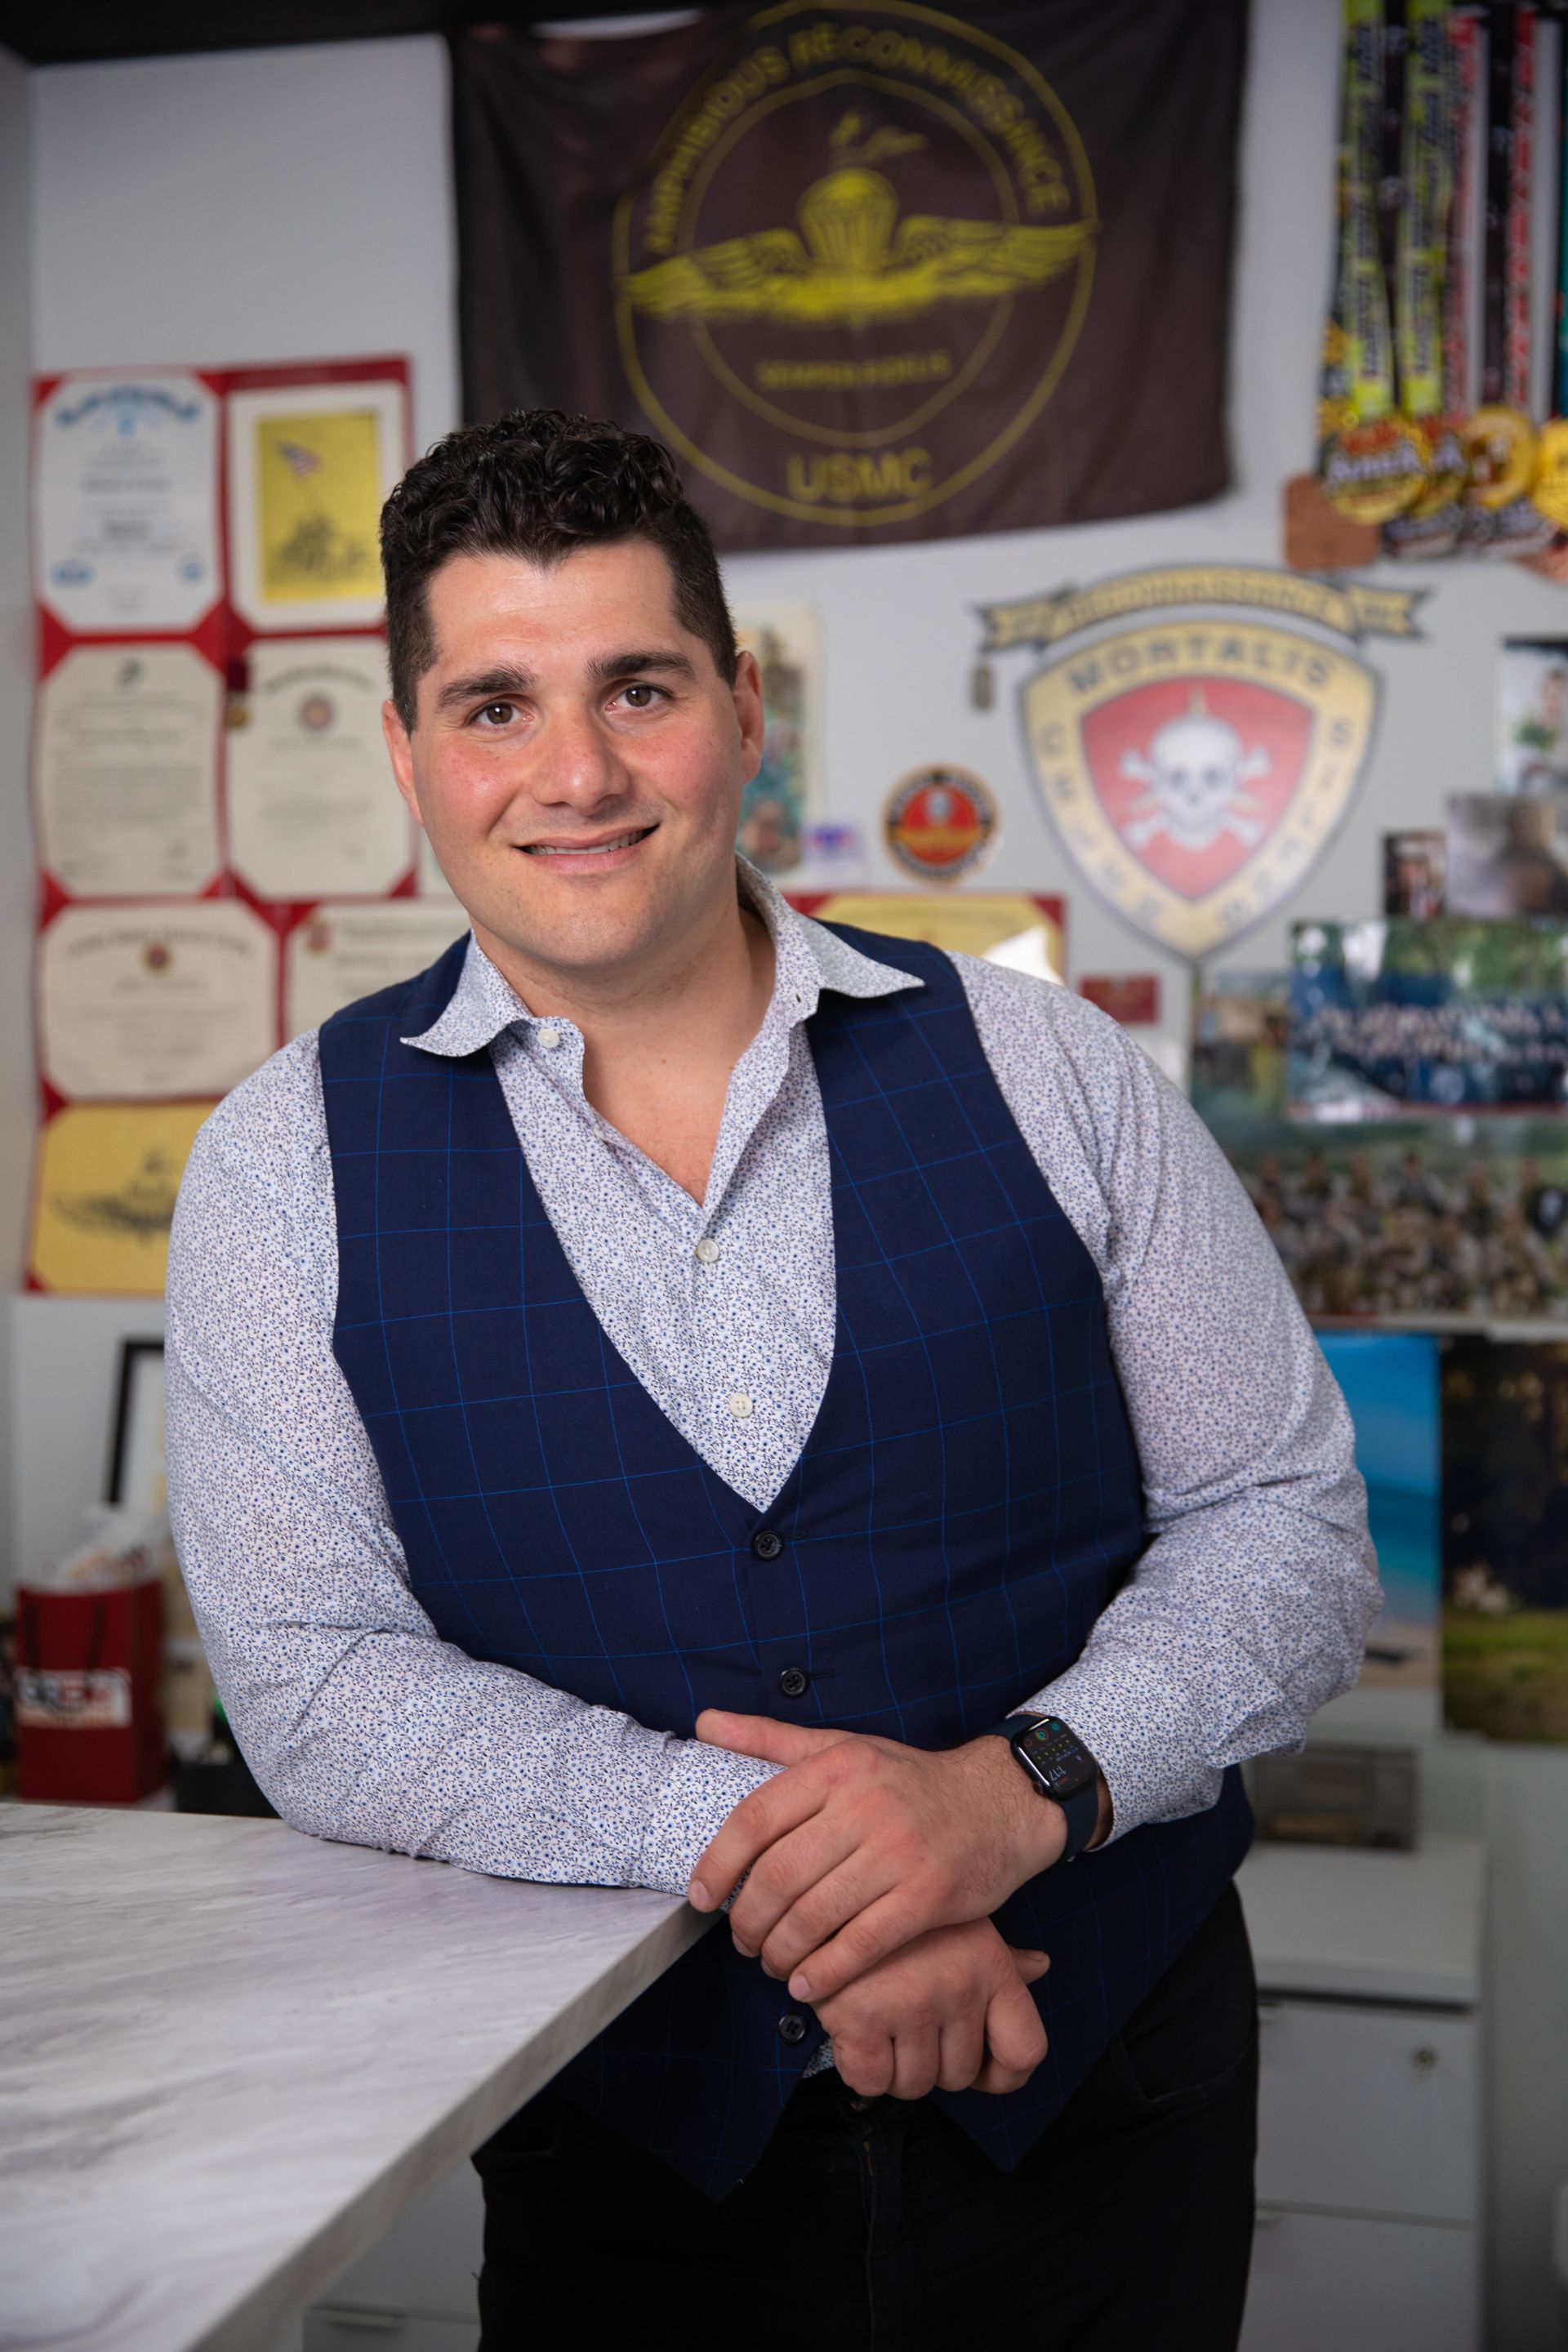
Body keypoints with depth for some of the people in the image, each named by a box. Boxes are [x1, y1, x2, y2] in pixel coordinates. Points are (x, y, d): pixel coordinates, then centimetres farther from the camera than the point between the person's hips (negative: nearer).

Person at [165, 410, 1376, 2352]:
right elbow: (319, 1685, -10)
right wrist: (757, 1842, -22)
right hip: (626, 2151, -1)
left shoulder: (1046, 1073, -3)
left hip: (1105, 2102, 2)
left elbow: (1288, 1519, -1)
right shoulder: (287, 1169, -5)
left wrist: (1021, 1788, -18)